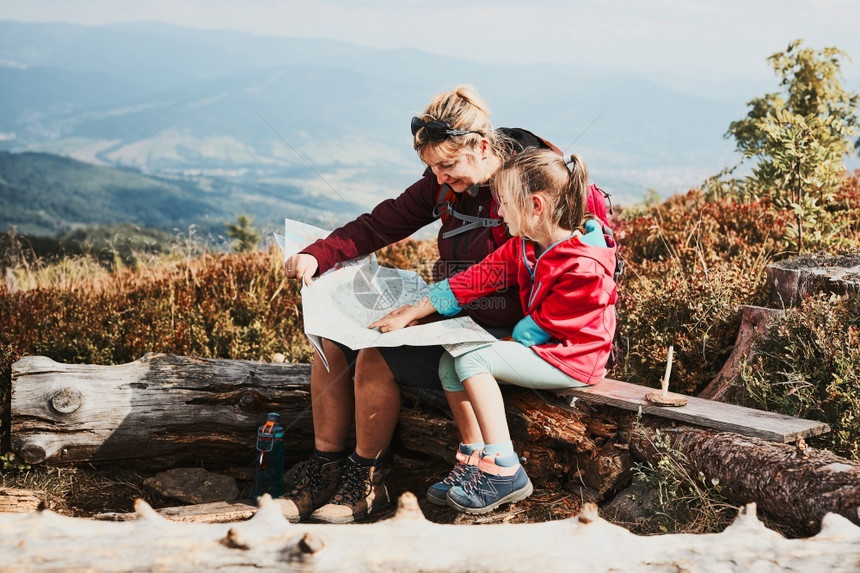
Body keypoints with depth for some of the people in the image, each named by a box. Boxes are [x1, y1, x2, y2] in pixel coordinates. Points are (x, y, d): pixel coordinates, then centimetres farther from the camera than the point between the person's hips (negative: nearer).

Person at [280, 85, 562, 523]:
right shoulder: (443, 184, 4)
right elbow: (381, 224, 4)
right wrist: (317, 256, -13)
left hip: (498, 333, -8)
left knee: (376, 357, -24)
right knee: (333, 341, -3)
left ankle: (366, 481, -4)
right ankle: (324, 469, 4)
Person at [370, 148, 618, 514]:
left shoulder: (585, 268, -26)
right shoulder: (524, 246, 2)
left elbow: (541, 326, -20)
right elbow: (478, 278, 1)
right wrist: (412, 313, -2)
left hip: (573, 359, -9)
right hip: (543, 345, 9)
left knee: (472, 359, -23)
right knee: (450, 363, -6)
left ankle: (505, 470, -21)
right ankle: (474, 461, -2)